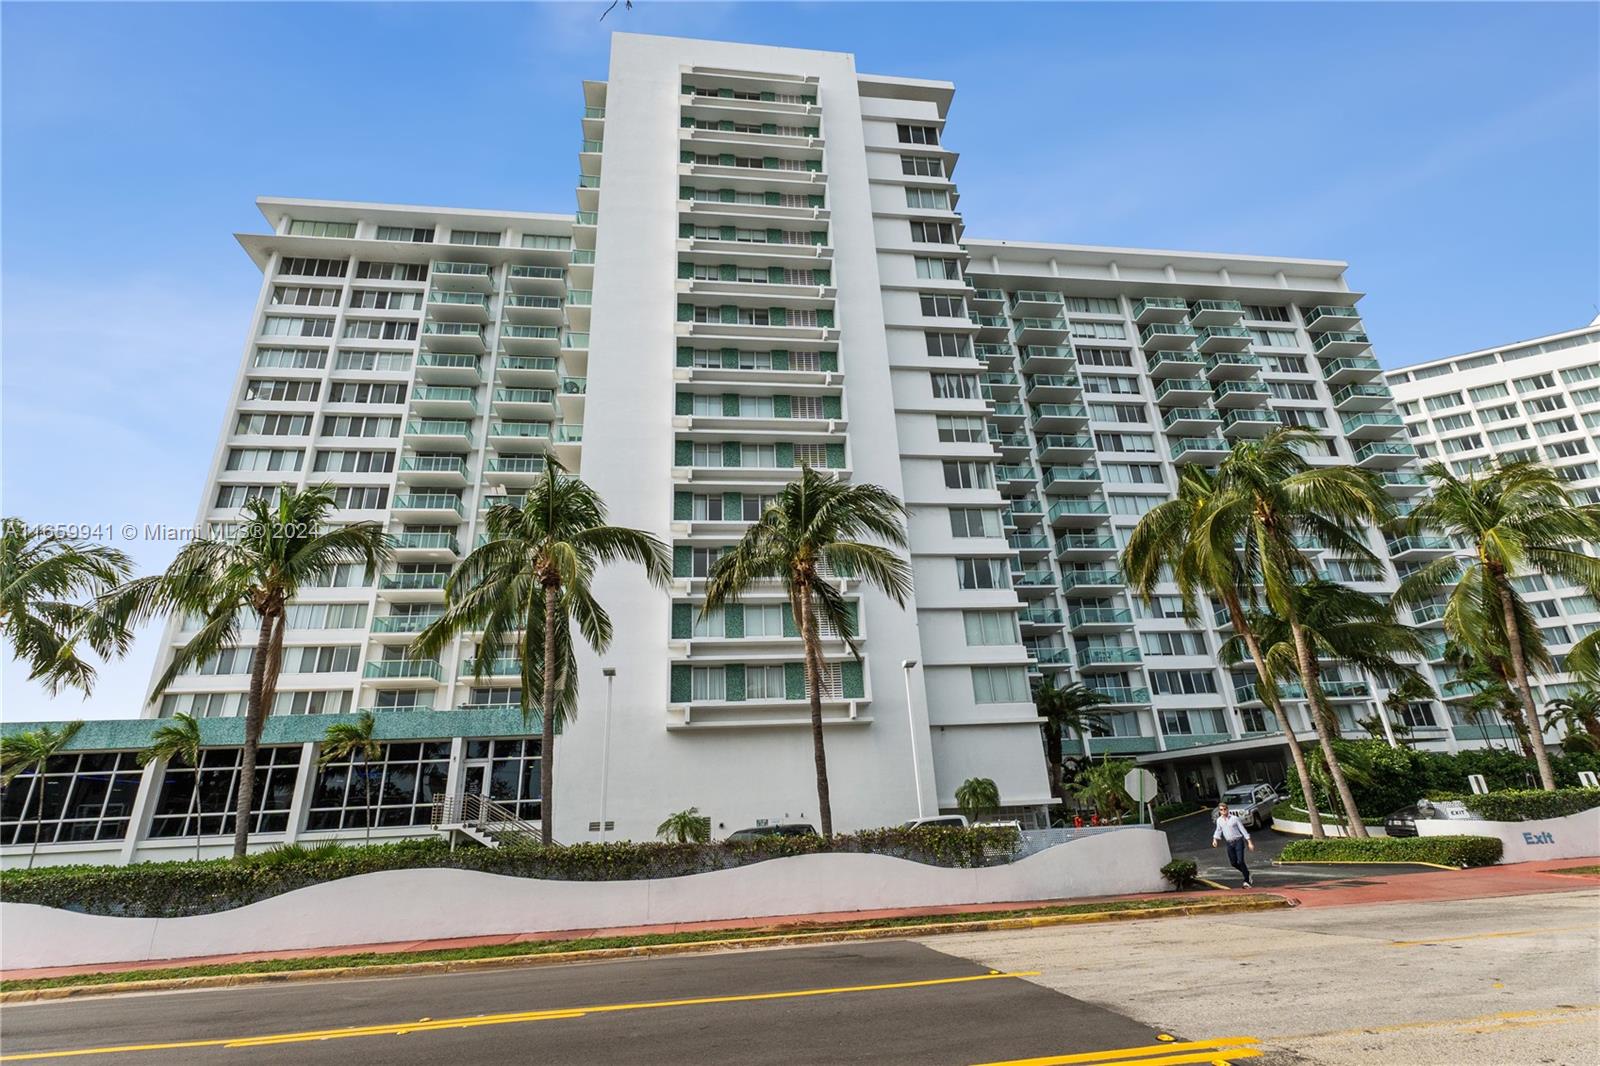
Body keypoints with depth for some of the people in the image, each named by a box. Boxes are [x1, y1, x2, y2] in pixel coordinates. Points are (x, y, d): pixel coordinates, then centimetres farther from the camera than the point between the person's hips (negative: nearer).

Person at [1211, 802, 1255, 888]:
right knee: (1233, 863, 4)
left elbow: (1243, 830, -4)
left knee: (1240, 861, -13)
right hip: (1229, 843, 4)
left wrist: (1249, 842, -7)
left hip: (1238, 841, -4)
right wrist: (1215, 839, 0)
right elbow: (1218, 830, 15)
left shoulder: (1234, 818, -6)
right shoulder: (1219, 820, 5)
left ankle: (1247, 881, 0)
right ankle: (1247, 873, 31)